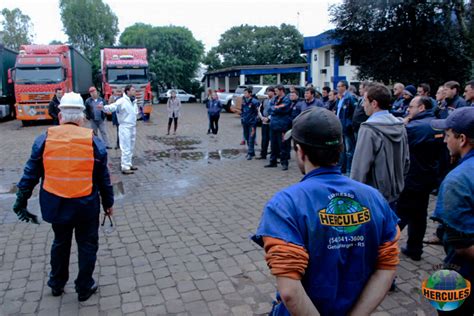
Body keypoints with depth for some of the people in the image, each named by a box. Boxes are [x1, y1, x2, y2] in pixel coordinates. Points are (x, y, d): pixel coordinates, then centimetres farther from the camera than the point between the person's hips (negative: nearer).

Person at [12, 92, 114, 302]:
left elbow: (30, 175, 0)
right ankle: (84, 288, 27)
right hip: (86, 205, -2)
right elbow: (103, 178, -2)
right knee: (87, 245, 15)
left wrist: (21, 202, 10)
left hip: (56, 204, 2)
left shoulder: (44, 140, -6)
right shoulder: (93, 141, -8)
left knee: (60, 242, 24)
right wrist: (108, 203, 9)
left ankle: (57, 284, 40)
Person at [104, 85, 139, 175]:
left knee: (131, 148, 17)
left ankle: (128, 164, 29)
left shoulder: (134, 101, 9)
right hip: (125, 127, -8)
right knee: (126, 148, -5)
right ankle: (125, 168, 1)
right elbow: (113, 106, -32)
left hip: (133, 127, 8)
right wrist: (104, 107, -48)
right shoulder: (122, 101, -16)